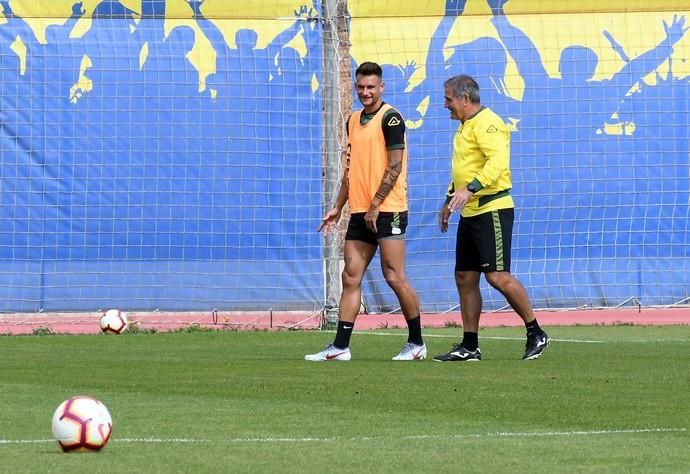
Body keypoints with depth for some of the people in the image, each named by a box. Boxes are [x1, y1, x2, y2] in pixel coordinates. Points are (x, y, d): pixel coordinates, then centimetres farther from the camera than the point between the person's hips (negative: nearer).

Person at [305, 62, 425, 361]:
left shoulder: (389, 118, -7)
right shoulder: (353, 121, 16)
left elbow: (395, 166, -13)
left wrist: (375, 206, -16)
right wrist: (338, 207, 17)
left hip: (387, 210, -8)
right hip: (359, 212, 8)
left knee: (394, 277, -7)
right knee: (351, 278, 3)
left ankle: (416, 343, 4)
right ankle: (340, 347, 2)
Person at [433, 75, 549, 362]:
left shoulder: (487, 124, -13)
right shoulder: (466, 126, 19)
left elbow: (498, 161, -27)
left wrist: (470, 188, -35)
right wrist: (450, 200, 31)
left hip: (492, 209, -10)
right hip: (470, 213, 10)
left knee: (497, 276, -13)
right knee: (465, 277, 8)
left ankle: (536, 334, -2)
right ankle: (469, 346, 11)